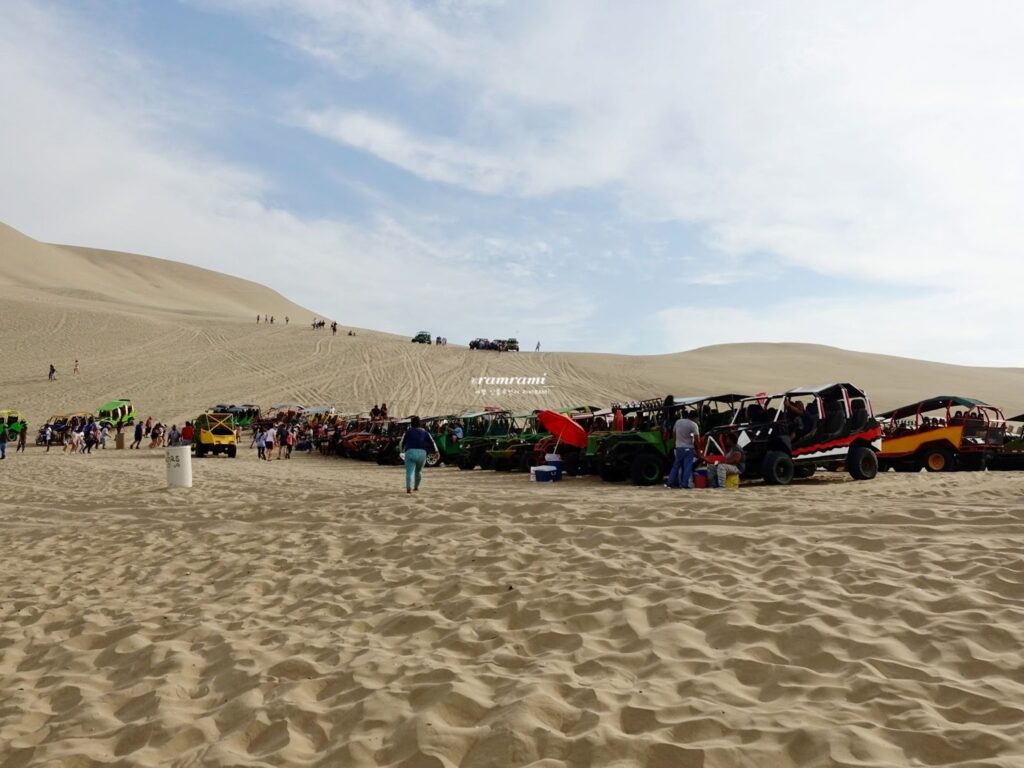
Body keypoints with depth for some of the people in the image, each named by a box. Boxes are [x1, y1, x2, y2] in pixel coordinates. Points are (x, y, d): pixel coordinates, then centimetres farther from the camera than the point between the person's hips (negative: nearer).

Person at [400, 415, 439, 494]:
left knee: (410, 471, -11)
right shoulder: (424, 432, 16)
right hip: (422, 453, 3)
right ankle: (416, 486, 35)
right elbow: (431, 442, 6)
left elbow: (402, 443, 16)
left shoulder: (408, 432, 10)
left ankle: (409, 488, -29)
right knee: (418, 471, 23)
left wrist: (402, 449, 35)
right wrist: (436, 451, 1)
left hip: (410, 452, -3)